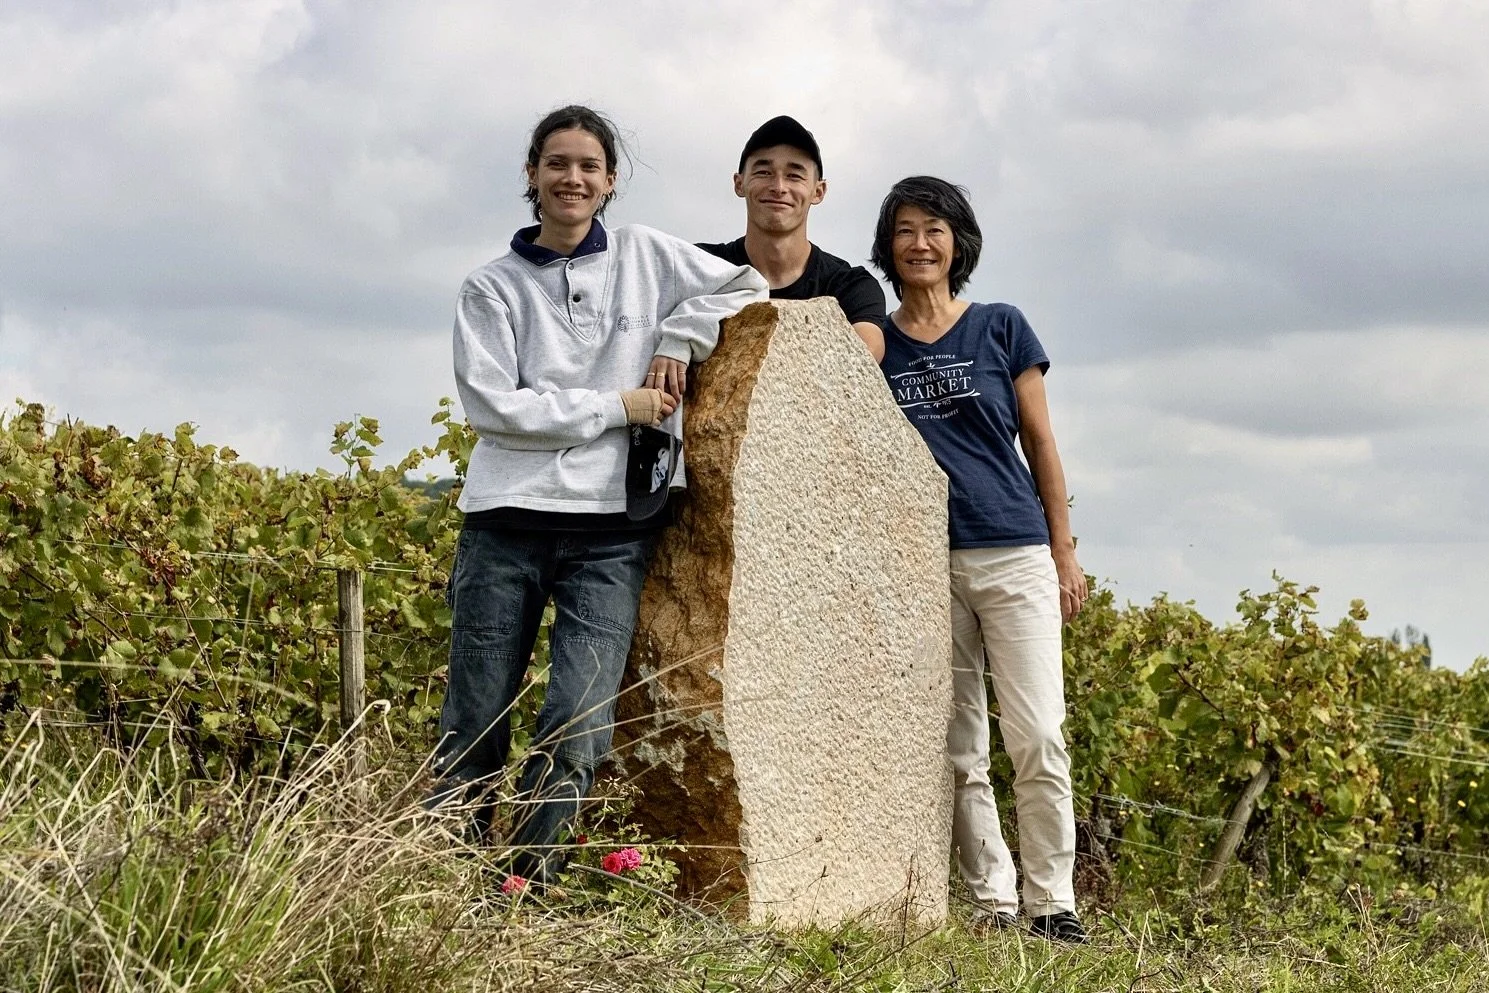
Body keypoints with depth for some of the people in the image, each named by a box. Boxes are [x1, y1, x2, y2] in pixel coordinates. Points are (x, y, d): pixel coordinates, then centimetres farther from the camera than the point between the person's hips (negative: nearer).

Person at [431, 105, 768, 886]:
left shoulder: (645, 256, 10)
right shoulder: (493, 287, 5)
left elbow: (746, 286, 18)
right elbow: (492, 404, -5)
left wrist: (680, 338, 2)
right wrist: (618, 406, -7)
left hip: (611, 533, 1)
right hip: (507, 521, 0)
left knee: (578, 730, -12)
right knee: (473, 733, 1)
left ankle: (524, 890, -1)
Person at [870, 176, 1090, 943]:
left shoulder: (1002, 328, 5)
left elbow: (1040, 445, 7)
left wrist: (1064, 553, 4)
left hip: (1014, 556, -2)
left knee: (1036, 738, -9)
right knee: (956, 751, 3)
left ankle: (1052, 902, -2)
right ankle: (992, 903, 10)